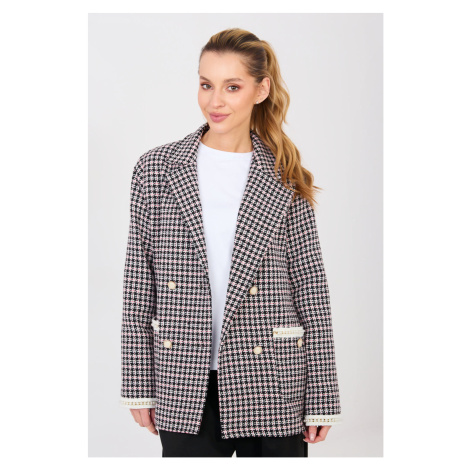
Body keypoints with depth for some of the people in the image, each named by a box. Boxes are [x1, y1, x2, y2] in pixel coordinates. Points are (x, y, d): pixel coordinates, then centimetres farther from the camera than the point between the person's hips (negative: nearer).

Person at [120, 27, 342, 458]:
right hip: (185, 389, 1)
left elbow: (311, 289, 0)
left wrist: (322, 399, -1)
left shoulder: (287, 182, 0)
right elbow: (139, 285, 4)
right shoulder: (156, 169, 2)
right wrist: (138, 385, 4)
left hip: (271, 388, 0)